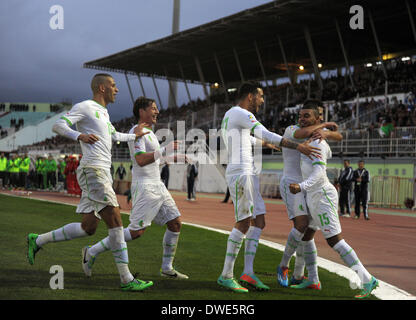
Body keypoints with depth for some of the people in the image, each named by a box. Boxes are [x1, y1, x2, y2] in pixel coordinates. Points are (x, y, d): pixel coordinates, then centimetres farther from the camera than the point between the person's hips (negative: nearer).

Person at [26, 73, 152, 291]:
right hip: (93, 170, -10)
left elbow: (113, 136, 42)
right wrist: (79, 135, -27)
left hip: (102, 173, 10)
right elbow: (58, 126, -11)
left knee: (88, 227, 6)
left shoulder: (103, 112, 25)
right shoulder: (85, 107, -3)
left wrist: (134, 136, 50)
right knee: (115, 219, -13)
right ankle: (126, 280, -12)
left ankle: (37, 241, 19)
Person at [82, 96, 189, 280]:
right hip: (144, 187, -10)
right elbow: (141, 160, -25)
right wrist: (165, 151, -29)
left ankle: (167, 268, 13)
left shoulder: (149, 132, 19)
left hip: (157, 186, 10)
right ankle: (92, 252, -1)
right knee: (136, 231, -12)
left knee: (175, 223, 5)